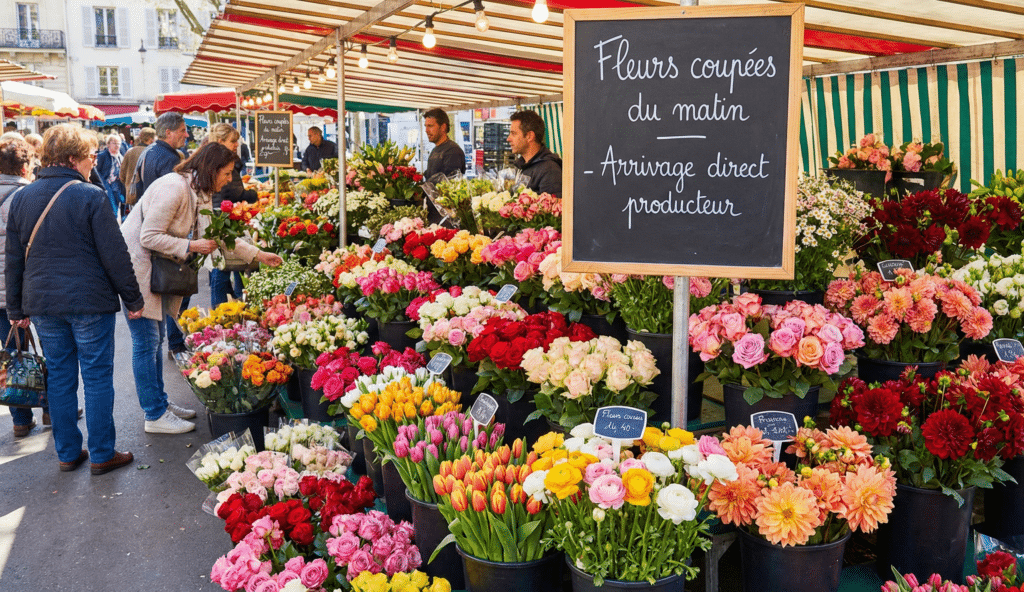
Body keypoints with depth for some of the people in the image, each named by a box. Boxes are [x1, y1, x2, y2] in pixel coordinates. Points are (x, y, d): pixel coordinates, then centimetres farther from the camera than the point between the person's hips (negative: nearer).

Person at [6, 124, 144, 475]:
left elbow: (14, 259, 12)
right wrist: (133, 298, -3)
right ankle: (102, 455, 11)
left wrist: (16, 308, 19)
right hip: (89, 301, -5)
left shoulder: (21, 199, 6)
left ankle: (67, 453, 23)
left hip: (42, 302, 6)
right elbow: (115, 255, -12)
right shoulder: (90, 196, -12)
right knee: (97, 377, 4)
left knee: (59, 377, 14)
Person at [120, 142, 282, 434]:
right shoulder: (174, 187, -21)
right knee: (146, 342, -4)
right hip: (135, 265, -10)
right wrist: (191, 246, -19)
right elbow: (149, 237, -23)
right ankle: (155, 415, 4)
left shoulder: (200, 193, 9)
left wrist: (258, 255, 14)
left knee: (155, 339, 15)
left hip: (155, 267, 10)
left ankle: (160, 402, 26)